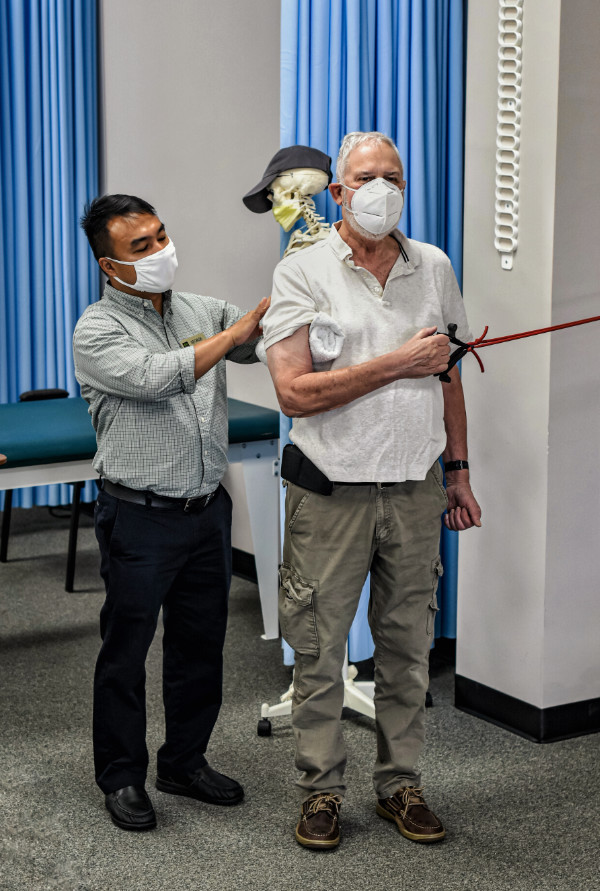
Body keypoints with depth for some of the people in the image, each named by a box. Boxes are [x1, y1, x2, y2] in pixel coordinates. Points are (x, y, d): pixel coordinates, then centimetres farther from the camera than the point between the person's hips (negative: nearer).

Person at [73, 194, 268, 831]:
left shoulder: (202, 311, 9)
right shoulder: (98, 330, -10)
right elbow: (157, 378, -25)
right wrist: (235, 332, -20)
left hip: (208, 509, 6)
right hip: (141, 517, -5)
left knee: (201, 645, 14)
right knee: (126, 650, 6)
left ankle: (185, 763, 30)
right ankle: (121, 777, 19)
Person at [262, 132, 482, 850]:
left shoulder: (434, 268, 8)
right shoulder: (302, 273, -7)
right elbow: (295, 393, -16)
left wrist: (458, 472, 14)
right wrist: (397, 363, -16)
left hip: (415, 491, 4)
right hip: (331, 493, -4)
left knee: (408, 646, 11)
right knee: (319, 649, 4)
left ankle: (400, 784, 24)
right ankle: (321, 789, 19)